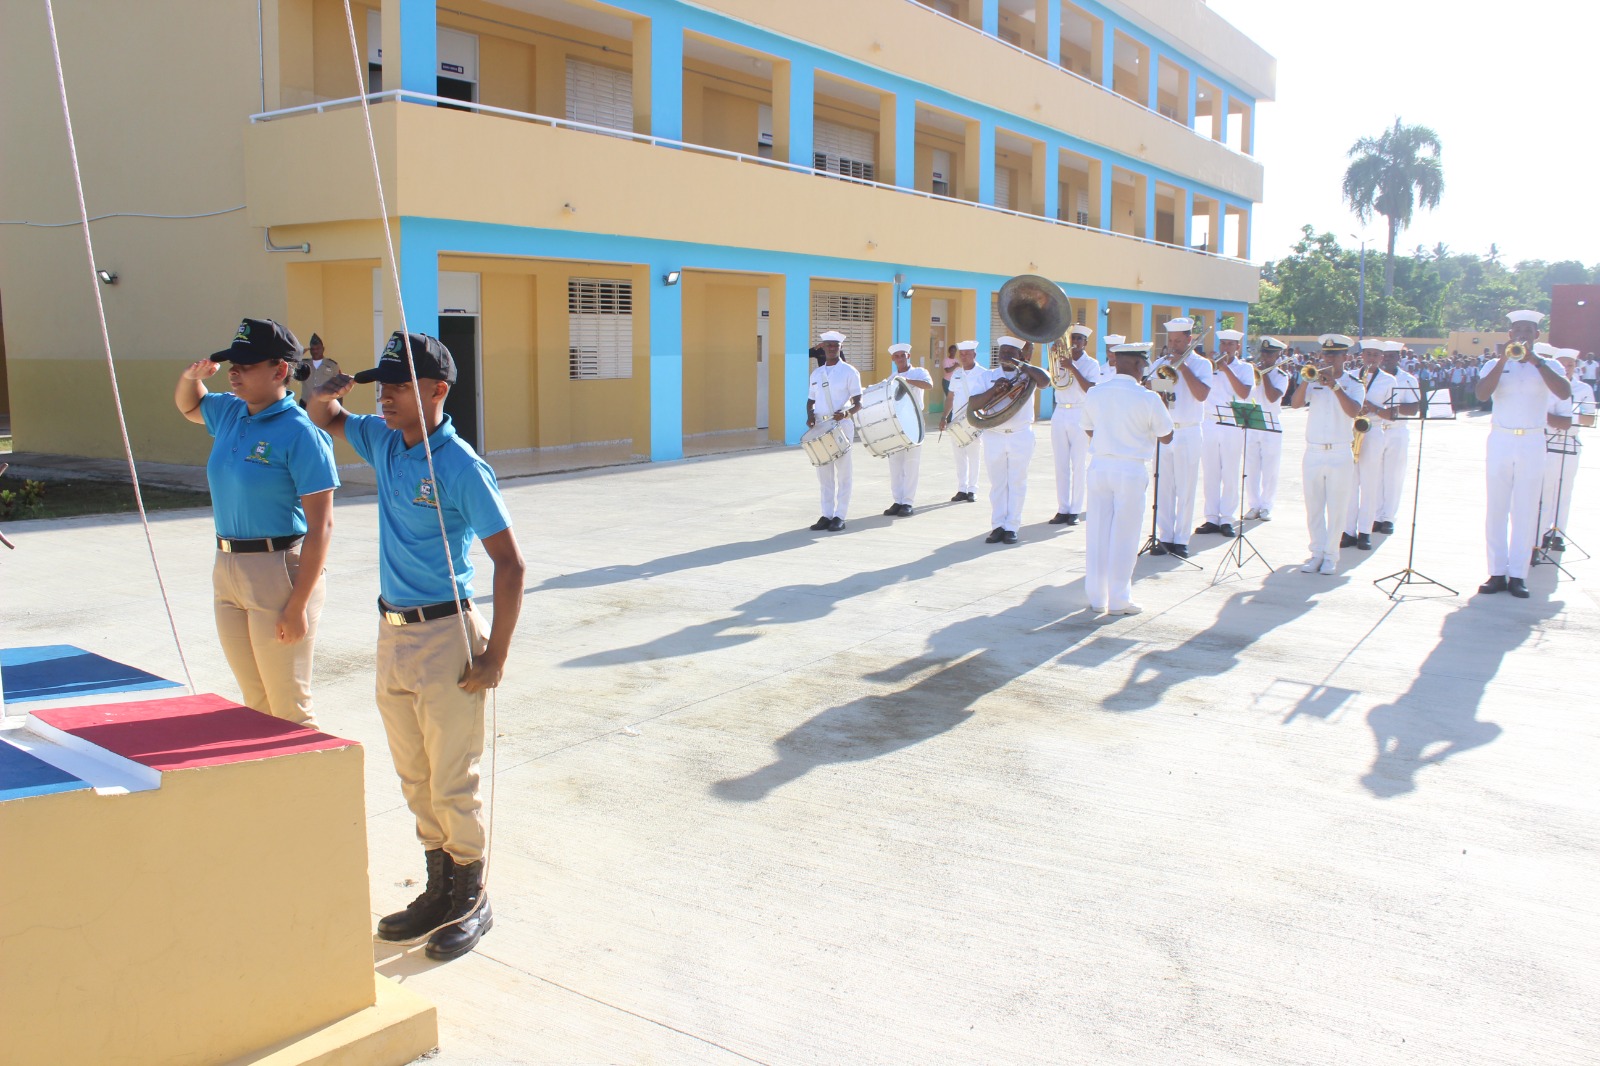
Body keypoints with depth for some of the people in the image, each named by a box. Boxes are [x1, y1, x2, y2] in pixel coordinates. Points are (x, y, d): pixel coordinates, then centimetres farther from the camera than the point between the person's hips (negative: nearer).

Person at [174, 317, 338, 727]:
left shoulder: (300, 433, -16)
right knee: (255, 703, 19)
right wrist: (192, 374, 9)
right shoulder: (230, 414, 8)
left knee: (289, 709, -1)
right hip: (227, 570, 8)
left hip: (278, 571, -8)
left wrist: (298, 605, -22)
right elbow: (188, 405, 33)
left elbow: (320, 526, -19)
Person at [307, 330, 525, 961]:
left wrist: (496, 654, -18)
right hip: (391, 631, 8)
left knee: (453, 781, 2)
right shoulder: (383, 441, 6)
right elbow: (323, 418, 26)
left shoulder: (461, 468, -16)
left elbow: (509, 562, -17)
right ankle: (439, 889, 31)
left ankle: (472, 898, 19)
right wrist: (328, 392, 1)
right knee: (414, 778, 16)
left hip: (444, 635, -8)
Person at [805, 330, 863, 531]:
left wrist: (846, 413, -25)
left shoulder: (849, 372, -2)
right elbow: (811, 400, 20)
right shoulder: (816, 374, 13)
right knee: (824, 473, 7)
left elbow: (858, 403, -5)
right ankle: (827, 515, 13)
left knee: (843, 473, -1)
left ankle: (839, 516, 2)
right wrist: (810, 415, -2)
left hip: (842, 426, -5)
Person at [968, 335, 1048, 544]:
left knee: (1017, 483, 3)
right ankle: (998, 525, 11)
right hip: (993, 437, 2)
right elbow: (973, 403, -3)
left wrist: (1019, 364, -16)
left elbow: (1045, 380, -19)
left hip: (1021, 436, -2)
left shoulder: (1027, 374, 3)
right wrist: (994, 390, -17)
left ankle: (1012, 527, 9)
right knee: (997, 484, 6)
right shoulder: (987, 376, 8)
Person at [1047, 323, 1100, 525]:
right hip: (1060, 415, 4)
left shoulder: (1091, 364, 0)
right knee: (1061, 465, 5)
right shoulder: (1062, 360, 10)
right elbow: (1048, 381, -1)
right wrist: (1054, 362, -12)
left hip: (1080, 416, -4)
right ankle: (1062, 509, 9)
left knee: (1079, 465, -2)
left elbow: (1090, 389, -15)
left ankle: (1075, 510, 2)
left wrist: (1072, 368, -18)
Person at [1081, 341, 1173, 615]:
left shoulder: (1094, 393, 2)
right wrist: (1161, 405, 10)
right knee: (1123, 536, 3)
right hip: (1131, 471, -4)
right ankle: (1119, 600, 8)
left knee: (1097, 533, 9)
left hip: (1099, 468, 4)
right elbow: (1166, 437, -1)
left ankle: (1096, 597, 15)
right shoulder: (1148, 399, -11)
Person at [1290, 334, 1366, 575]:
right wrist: (1307, 379, -18)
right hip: (1313, 453, 3)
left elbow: (1353, 411, -16)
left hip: (1340, 455, -3)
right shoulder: (1314, 382, 9)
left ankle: (1331, 556, 8)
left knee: (1336, 509, 1)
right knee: (1313, 508, 7)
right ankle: (1317, 553, 16)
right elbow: (1295, 404, -6)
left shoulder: (1354, 384, 2)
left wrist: (1334, 386, -21)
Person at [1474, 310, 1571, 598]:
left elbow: (1564, 393, -12)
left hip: (1532, 443, 0)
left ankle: (1518, 574, 4)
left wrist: (1535, 361, -17)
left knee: (1526, 510, 0)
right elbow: (1482, 395, -11)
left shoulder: (1548, 365, 7)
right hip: (1500, 441, 0)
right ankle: (1497, 572, 6)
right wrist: (1504, 359, -17)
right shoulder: (1497, 365, 7)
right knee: (1496, 508, 1)